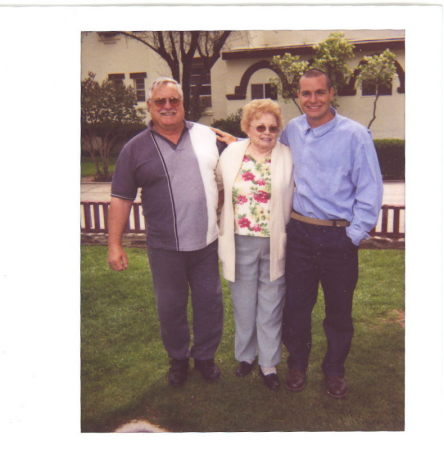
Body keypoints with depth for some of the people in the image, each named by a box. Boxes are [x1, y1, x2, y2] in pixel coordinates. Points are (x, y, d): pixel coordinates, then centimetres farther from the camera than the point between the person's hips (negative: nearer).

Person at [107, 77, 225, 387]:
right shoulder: (136, 149, -2)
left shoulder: (207, 135, 3)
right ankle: (178, 359, 36)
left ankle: (205, 355, 36)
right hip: (165, 247, -1)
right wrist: (115, 244, -4)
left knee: (210, 303, 13)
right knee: (170, 307, 12)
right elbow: (121, 199, -1)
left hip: (207, 241, 2)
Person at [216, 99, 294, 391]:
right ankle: (246, 355, 37)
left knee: (271, 306, 9)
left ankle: (269, 363, 26)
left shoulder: (288, 157, -4)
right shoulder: (231, 154, 1)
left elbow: (296, 197, -2)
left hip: (275, 244, -1)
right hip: (241, 243, 2)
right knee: (244, 303, 16)